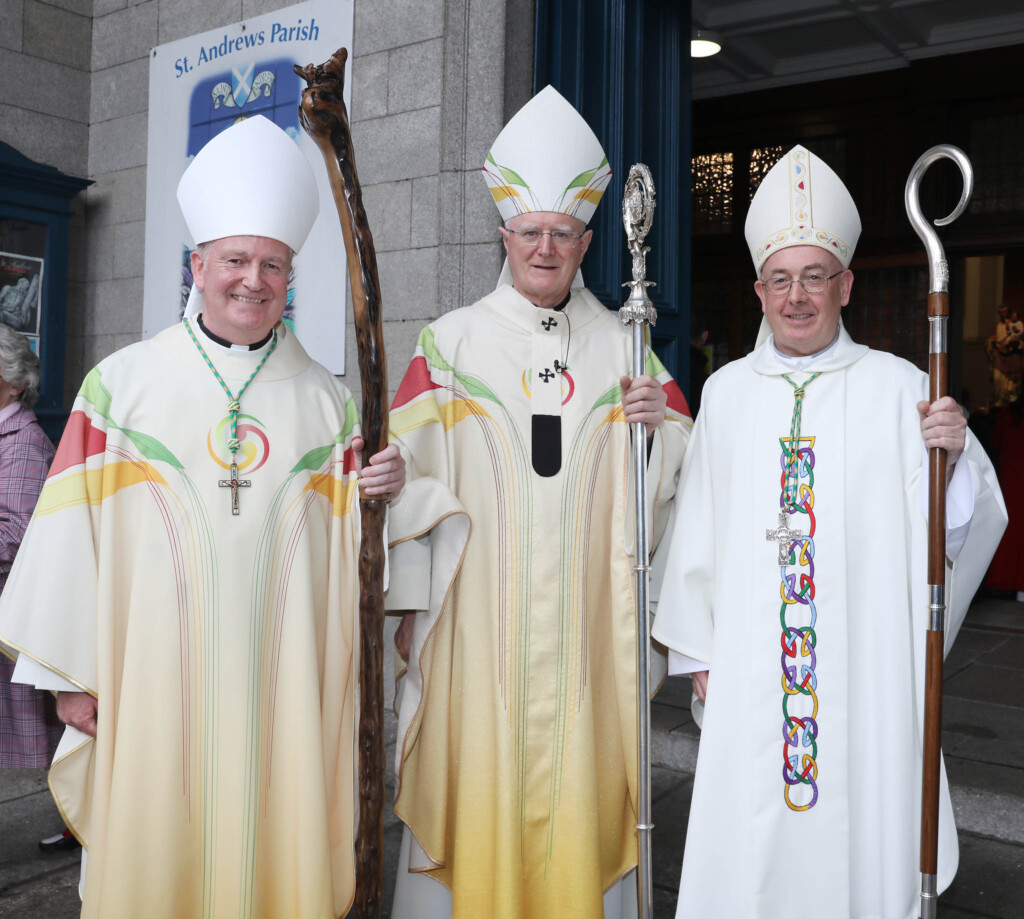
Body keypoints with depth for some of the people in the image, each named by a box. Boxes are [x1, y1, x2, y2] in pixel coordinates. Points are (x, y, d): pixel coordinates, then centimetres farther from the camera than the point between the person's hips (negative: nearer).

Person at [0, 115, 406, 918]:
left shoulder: (328, 402, 8)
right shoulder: (122, 384, 3)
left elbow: (348, 545, 7)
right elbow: (72, 532, 1)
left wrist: (382, 490, -13)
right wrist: (70, 672, -1)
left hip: (282, 685, 1)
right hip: (154, 681, -1)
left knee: (279, 850, 6)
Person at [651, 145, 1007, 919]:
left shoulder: (898, 388, -1)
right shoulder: (727, 393, 4)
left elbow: (959, 526, -1)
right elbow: (699, 531, 7)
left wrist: (953, 456, -21)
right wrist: (698, 649, 7)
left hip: (867, 667, -1)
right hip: (751, 671, 1)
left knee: (859, 834, 8)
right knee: (748, 849, 8)